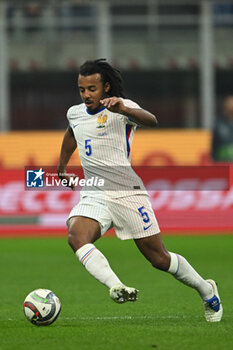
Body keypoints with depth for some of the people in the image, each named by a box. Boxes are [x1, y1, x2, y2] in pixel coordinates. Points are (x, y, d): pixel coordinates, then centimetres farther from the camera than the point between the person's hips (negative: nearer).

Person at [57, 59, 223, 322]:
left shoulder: (120, 107, -6)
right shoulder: (74, 113, 13)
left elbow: (151, 120, -28)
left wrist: (123, 110, -48)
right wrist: (61, 168, 46)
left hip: (127, 192, -5)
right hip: (93, 196, 5)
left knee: (159, 259, 0)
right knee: (76, 236, -29)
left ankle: (207, 292, 26)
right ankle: (116, 287, -47)